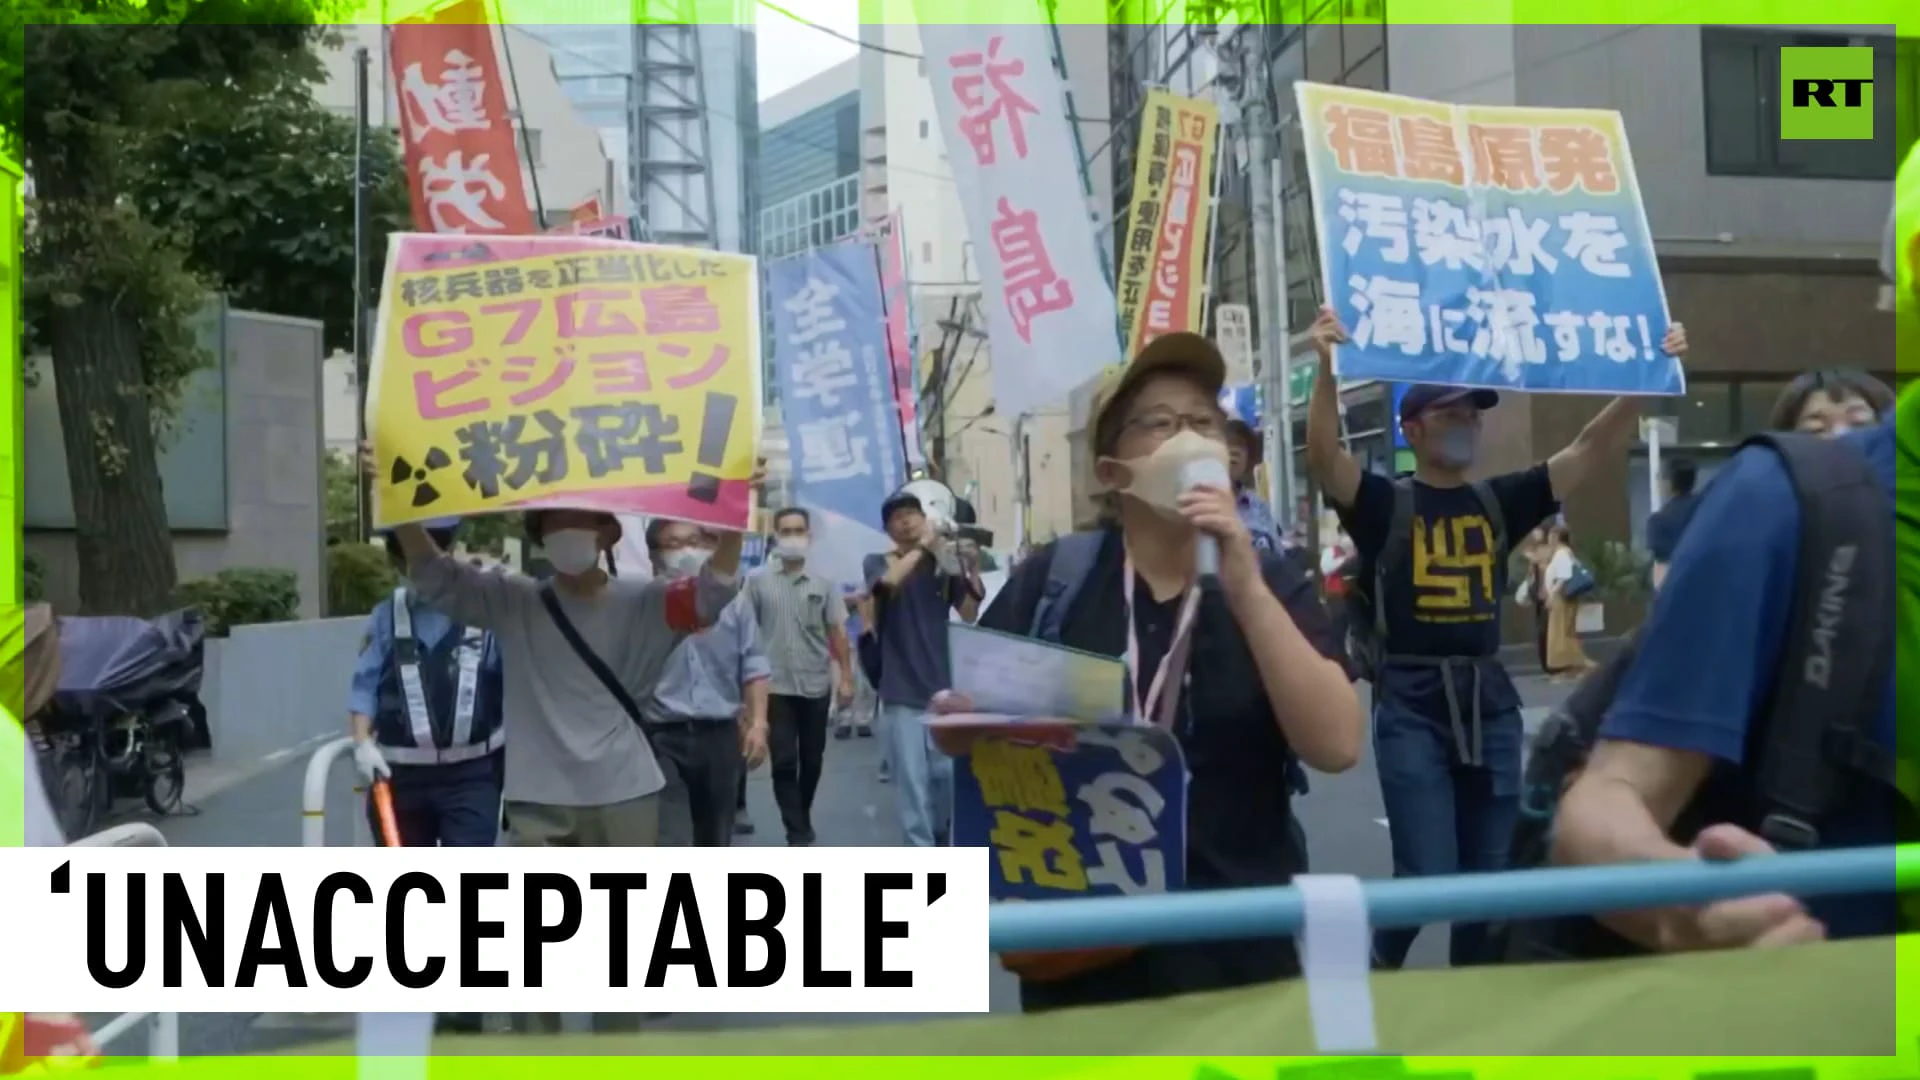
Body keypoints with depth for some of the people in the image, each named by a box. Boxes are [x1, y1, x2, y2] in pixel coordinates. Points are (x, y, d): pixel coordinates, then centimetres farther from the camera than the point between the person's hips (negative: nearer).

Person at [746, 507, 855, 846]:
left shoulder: (824, 583, 4)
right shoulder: (757, 582, 1)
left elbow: (837, 633, 5)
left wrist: (846, 678, 0)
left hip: (817, 686, 2)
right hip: (776, 686, -2)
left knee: (812, 760, 10)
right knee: (784, 762, -5)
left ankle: (802, 822, 30)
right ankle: (798, 835, 0)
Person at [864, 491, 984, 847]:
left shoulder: (945, 562, 8)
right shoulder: (879, 562, 4)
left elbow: (970, 614, -1)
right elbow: (890, 581, -20)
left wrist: (972, 570, -13)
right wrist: (922, 546, -15)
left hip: (943, 687, 2)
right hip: (901, 692, -2)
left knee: (951, 773, 4)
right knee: (910, 779, -3)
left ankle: (942, 834, 31)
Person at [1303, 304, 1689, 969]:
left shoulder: (1500, 502, 10)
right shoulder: (1383, 504, -2)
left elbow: (1592, 451, 6)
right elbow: (1323, 457, -20)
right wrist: (1327, 369, -35)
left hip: (1489, 700, 5)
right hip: (1411, 703, -5)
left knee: (1491, 876, 10)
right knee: (1428, 877, -8)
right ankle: (1382, 964, 20)